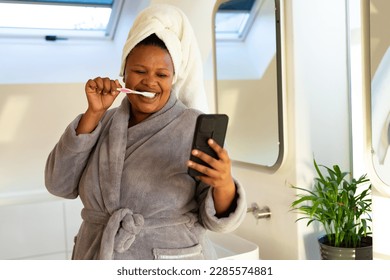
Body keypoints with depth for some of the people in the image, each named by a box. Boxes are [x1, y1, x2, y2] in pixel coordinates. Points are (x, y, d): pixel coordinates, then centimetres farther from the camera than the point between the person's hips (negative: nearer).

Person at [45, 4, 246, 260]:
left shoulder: (196, 127, -13)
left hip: (173, 265, -3)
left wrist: (224, 184, -35)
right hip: (97, 257, 4)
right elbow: (60, 185, -8)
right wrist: (94, 113, -14)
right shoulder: (104, 123, 0)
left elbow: (213, 218, -13)